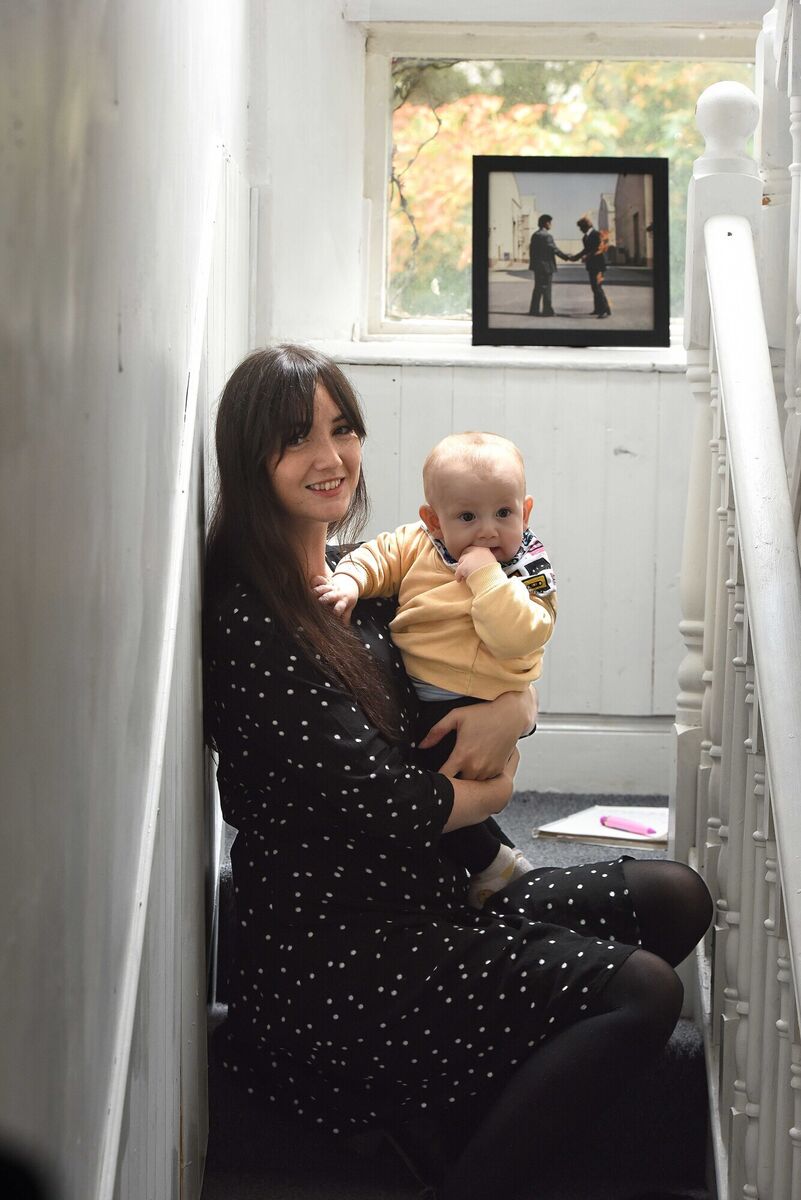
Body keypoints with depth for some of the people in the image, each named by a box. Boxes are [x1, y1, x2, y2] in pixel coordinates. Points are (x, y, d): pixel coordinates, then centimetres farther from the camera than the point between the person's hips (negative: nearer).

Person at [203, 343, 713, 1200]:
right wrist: (487, 792, 0)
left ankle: (462, 1106, 1)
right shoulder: (247, 617, -17)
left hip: (413, 897, 10)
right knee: (643, 991, -18)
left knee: (674, 899, 7)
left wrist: (515, 704, -7)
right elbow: (367, 799, -19)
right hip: (331, 957, -10)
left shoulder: (353, 578, 11)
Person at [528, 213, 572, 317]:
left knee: (538, 288, 13)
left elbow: (531, 250, 13)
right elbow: (555, 250, -15)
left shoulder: (534, 235, 9)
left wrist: (532, 263, 19)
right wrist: (567, 257, -8)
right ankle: (547, 310, 1)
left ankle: (534, 309, 13)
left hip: (537, 265, 8)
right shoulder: (547, 235, -15)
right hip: (546, 265, -8)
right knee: (546, 288, -2)